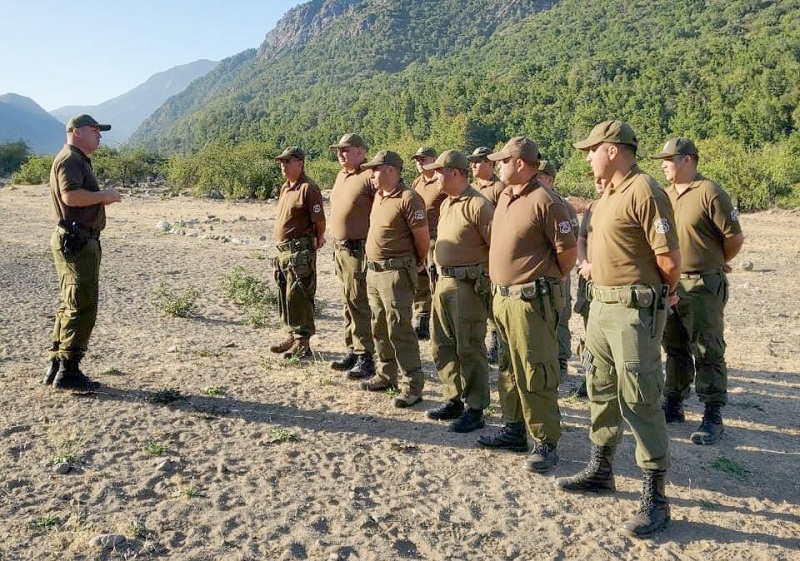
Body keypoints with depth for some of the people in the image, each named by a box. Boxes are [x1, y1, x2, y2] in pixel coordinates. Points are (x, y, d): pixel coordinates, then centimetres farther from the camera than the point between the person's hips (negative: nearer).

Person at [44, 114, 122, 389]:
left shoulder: (79, 160, 23)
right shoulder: (69, 159, -11)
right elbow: (70, 195, -25)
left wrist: (102, 198, 11)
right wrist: (104, 195, -14)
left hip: (80, 241, 11)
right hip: (76, 240, -11)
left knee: (70, 305, 14)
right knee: (82, 307, -8)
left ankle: (56, 366, 21)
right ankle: (68, 371, -3)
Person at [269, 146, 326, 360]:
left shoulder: (308, 188, -14)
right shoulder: (285, 187, 15)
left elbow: (319, 220, -15)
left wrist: (317, 240, -2)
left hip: (299, 251, -10)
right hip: (283, 250, 10)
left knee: (298, 296, -8)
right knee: (285, 295, 16)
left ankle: (303, 344, -1)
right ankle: (293, 336, 29)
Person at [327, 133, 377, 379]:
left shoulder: (370, 177, -13)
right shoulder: (341, 176, 15)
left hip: (359, 250, -9)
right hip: (340, 249, 9)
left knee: (360, 303, -4)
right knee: (349, 302, 15)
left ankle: (365, 357, 4)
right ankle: (352, 351, 26)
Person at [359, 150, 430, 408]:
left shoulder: (408, 198, -15)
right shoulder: (378, 196, 13)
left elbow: (423, 238, -12)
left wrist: (418, 263, 3)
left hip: (396, 273, -9)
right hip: (374, 271, 9)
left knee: (399, 330, -7)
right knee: (379, 328, 17)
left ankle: (412, 386, 1)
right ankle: (385, 375, 31)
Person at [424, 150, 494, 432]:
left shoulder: (478, 205, -15)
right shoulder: (446, 204, 15)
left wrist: (489, 280, -13)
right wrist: (441, 274, 19)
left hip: (468, 285, -9)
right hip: (443, 282, 9)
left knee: (469, 349, -2)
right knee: (441, 346, 14)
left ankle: (474, 410, 10)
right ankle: (453, 399, 28)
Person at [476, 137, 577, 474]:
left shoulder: (544, 201, -15)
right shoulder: (505, 198, 13)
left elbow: (567, 250, -14)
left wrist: (549, 282, 0)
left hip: (531, 301, -9)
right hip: (503, 297, 9)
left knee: (536, 373, -3)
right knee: (510, 369, 18)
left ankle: (546, 443, 9)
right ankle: (515, 429, 32)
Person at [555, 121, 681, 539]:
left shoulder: (644, 192, -16)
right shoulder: (608, 194, 13)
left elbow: (670, 260, -19)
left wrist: (663, 293, -2)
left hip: (635, 311, -10)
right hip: (601, 304, 10)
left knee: (639, 402, -4)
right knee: (601, 391, 18)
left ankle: (655, 497, 9)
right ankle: (600, 470, 35)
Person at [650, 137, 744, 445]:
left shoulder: (710, 193, -12)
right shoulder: (666, 195, 9)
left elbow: (734, 238, -9)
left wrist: (713, 263, 5)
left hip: (703, 287, -7)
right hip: (670, 284, 7)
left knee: (707, 352, 0)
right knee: (675, 349, 16)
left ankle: (713, 417, 10)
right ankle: (673, 405, 28)